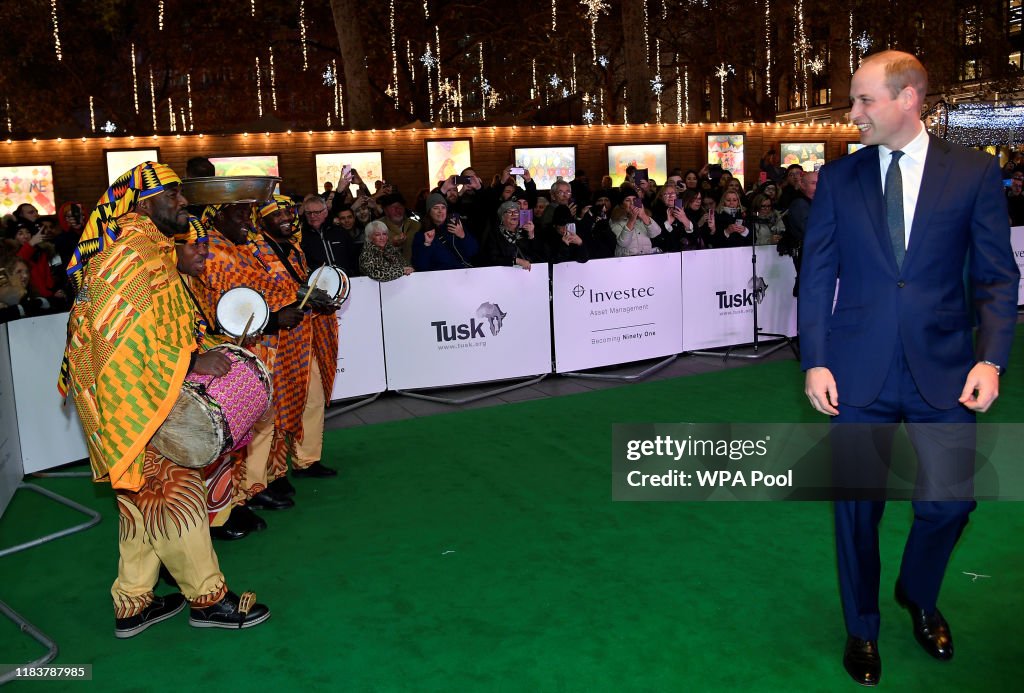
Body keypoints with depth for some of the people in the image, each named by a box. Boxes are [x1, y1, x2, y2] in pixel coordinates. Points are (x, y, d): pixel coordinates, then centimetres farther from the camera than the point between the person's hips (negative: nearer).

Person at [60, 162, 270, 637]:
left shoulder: (151, 247, 17)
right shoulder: (132, 250, -17)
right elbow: (121, 333, -25)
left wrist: (196, 348, 12)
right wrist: (190, 362, -23)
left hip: (144, 391, 11)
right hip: (129, 397, -11)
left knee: (145, 496, 15)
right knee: (176, 489, -4)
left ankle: (133, 604, 25)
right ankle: (207, 598, 8)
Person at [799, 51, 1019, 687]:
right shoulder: (839, 179, 3)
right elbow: (817, 275, 3)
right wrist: (815, 361, -4)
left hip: (943, 370, 0)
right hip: (859, 370, 1)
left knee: (950, 498, 4)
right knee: (858, 503, 8)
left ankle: (919, 596, 38)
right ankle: (862, 628, 30)